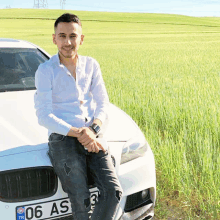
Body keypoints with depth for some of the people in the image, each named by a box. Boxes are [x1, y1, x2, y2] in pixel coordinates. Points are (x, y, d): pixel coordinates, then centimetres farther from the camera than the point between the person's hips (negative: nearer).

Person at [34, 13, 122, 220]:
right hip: (62, 138, -4)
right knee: (81, 200, -15)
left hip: (92, 138, 4)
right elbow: (44, 116, -7)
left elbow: (103, 104, 9)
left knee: (113, 192, -14)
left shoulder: (91, 65, 12)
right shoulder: (46, 70, -2)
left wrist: (93, 130, -11)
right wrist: (78, 133, -16)